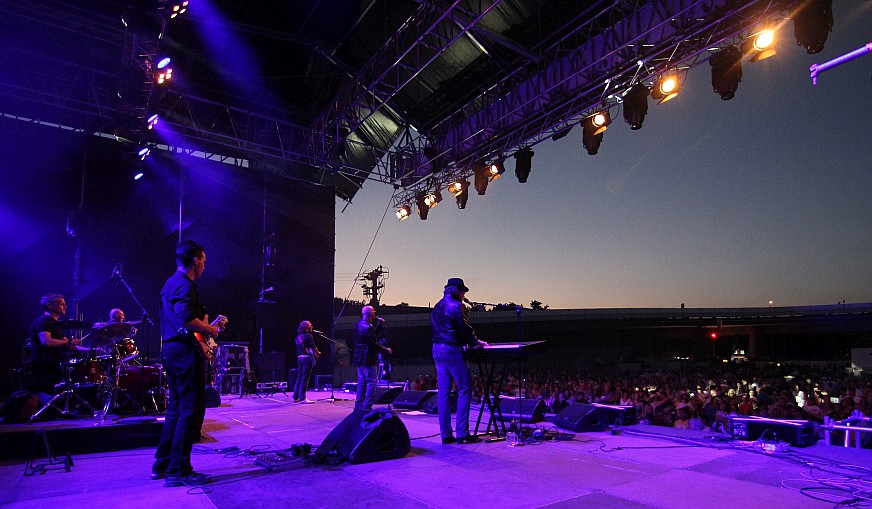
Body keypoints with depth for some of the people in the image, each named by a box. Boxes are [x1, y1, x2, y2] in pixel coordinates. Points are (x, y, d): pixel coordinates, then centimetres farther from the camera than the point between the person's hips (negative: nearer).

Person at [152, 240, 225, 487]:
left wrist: (207, 327, 24)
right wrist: (210, 328, -13)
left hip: (171, 351, 11)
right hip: (186, 353, -11)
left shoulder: (170, 284, 19)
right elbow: (187, 318, -29)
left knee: (176, 410, 17)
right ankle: (178, 471, -1)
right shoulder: (185, 285, -14)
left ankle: (162, 466, 24)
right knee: (191, 411, -5)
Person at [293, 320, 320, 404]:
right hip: (307, 358, -8)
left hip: (299, 358, 8)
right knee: (305, 378, -5)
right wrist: (318, 353, 6)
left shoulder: (298, 337, 14)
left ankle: (296, 397, 17)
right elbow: (313, 347, -13)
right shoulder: (308, 336, -10)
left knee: (299, 377, 14)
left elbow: (299, 348, 14)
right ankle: (302, 398, -6)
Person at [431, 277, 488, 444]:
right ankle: (462, 433, 0)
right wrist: (476, 342, 7)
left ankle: (446, 434, 11)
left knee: (443, 392, 8)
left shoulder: (437, 307, 17)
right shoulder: (456, 306, -10)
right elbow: (466, 330, -11)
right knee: (464, 391, 0)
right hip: (452, 350, -8)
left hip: (437, 350, 8)